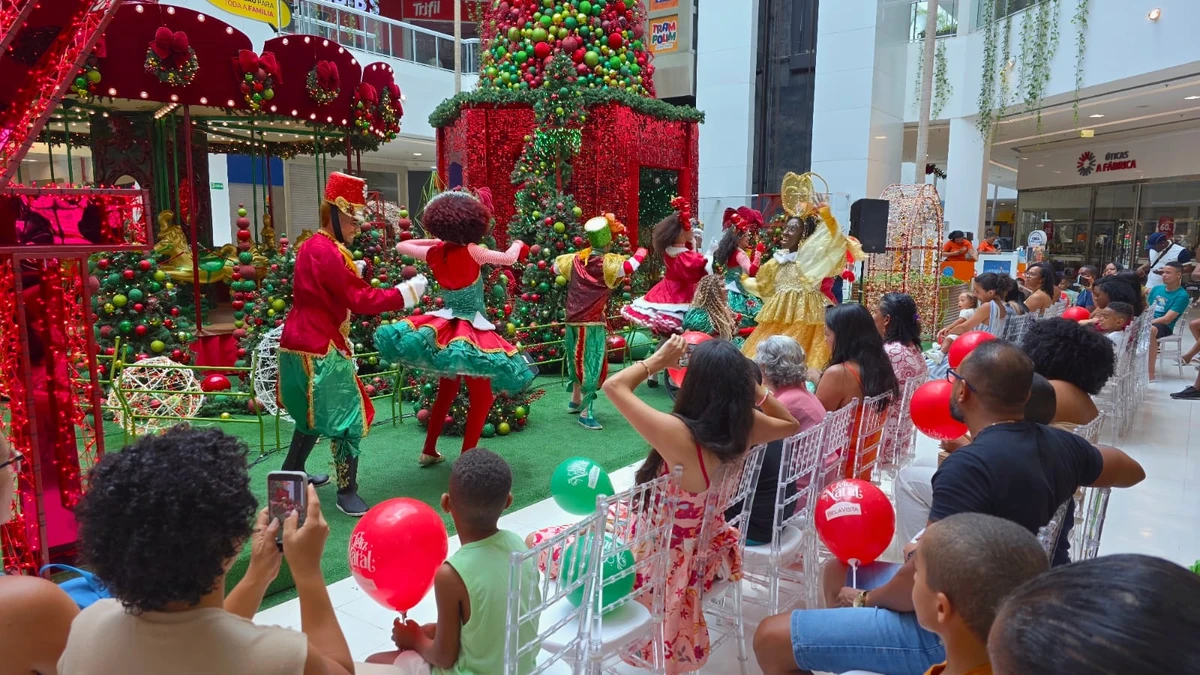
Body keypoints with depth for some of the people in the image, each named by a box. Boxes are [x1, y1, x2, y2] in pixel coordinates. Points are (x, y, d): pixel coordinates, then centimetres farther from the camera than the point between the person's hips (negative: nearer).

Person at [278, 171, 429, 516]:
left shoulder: (313, 246, 12)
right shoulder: (326, 251, -19)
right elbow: (360, 300, -21)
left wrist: (352, 273, 9)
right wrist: (406, 292, -17)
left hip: (303, 343, 10)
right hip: (319, 348, -10)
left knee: (314, 414, 24)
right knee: (345, 417, -2)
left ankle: (291, 473, 36)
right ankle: (347, 492, 5)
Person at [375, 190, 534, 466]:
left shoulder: (435, 253, -2)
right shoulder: (471, 252, -15)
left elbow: (401, 245, 15)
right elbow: (509, 258, -6)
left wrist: (436, 241, 18)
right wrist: (518, 244, 15)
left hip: (444, 329, 6)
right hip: (471, 332, -6)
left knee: (446, 393, 22)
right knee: (482, 397, 6)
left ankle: (429, 451, 29)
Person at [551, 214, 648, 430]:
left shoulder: (576, 259, 7)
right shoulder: (608, 262, -12)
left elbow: (555, 266, 22)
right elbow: (629, 267, -28)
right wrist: (641, 252, -8)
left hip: (573, 321, 7)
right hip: (592, 324, -7)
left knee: (579, 361, 22)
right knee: (591, 365, -1)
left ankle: (575, 401, 38)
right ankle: (585, 413, 1)